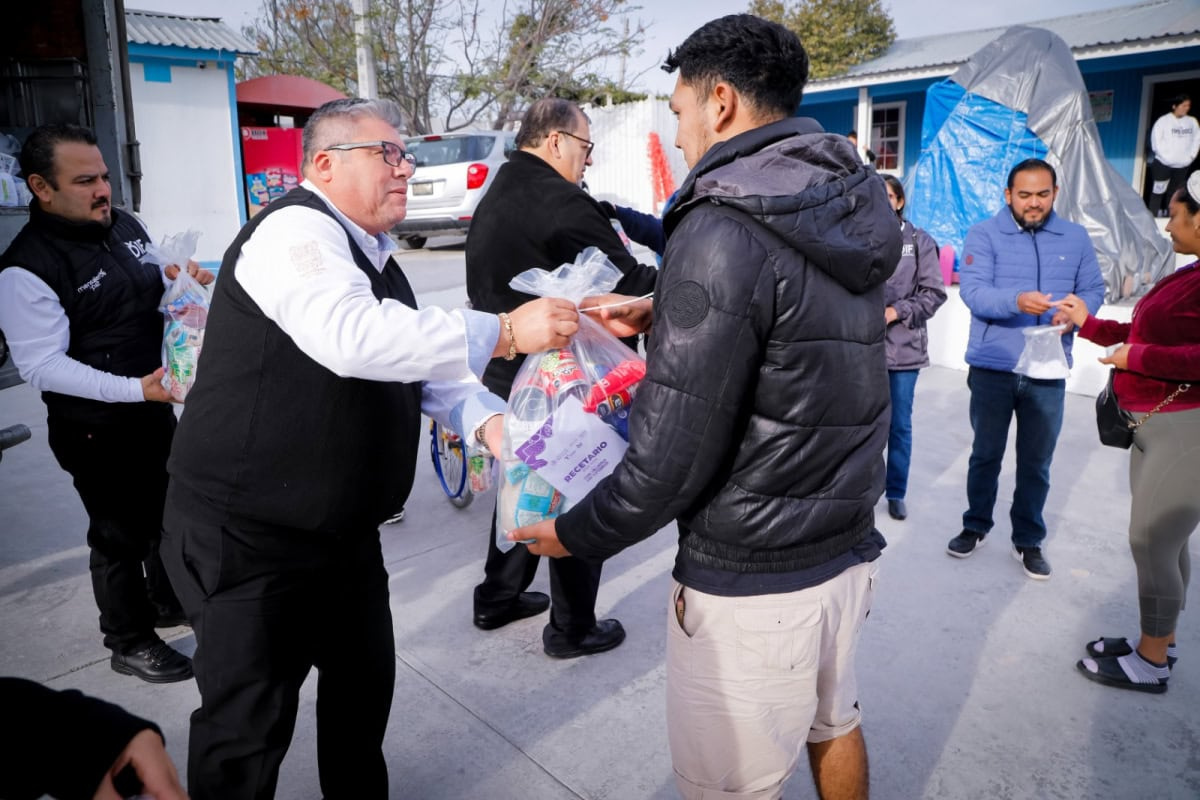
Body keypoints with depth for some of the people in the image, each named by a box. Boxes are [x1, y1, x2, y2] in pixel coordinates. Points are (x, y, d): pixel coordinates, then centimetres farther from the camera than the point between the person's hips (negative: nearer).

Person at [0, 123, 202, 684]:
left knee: (168, 511, 23)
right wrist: (135, 388, -31)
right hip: (96, 428, -8)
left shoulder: (125, 226, 3)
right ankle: (129, 642, 28)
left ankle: (168, 600, 46)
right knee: (119, 533, 7)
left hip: (156, 405, 8)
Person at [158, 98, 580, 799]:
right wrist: (505, 333, -36)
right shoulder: (297, 229, -19)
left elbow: (420, 365, 13)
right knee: (250, 724, 5)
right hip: (248, 537, -9)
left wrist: (487, 420, -6)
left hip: (345, 528, 10)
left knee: (363, 679, 22)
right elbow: (349, 338, -38)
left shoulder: (373, 257, 13)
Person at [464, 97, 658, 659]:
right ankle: (572, 629, 20)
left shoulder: (493, 200, 10)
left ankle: (497, 598, 37)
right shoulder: (563, 203, -20)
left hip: (505, 377, 9)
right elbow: (631, 286, -20)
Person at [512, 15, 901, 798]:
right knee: (833, 723, 27)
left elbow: (673, 455, -21)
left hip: (749, 582, -8)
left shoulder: (724, 230, -21)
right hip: (848, 549, 8)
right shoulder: (854, 211, 4)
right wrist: (665, 312, 17)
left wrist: (576, 535, -6)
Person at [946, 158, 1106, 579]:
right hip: (992, 367, -2)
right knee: (986, 454, 13)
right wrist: (1017, 300, -34)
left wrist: (1074, 313, -14)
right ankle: (976, 526, 31)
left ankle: (1028, 540, 26)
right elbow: (972, 291, -16)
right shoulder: (983, 235, -5)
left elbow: (1093, 290, 8)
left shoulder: (1076, 238, 6)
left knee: (1036, 461, 10)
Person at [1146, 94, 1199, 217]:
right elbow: (1156, 142, -11)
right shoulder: (1163, 120, -8)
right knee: (1158, 192, -2)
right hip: (1163, 164, -5)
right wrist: (1167, 157, -14)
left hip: (1182, 165, 5)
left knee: (1175, 194, 12)